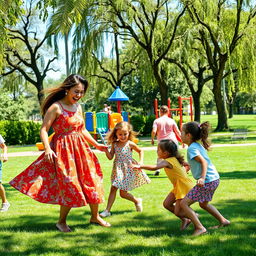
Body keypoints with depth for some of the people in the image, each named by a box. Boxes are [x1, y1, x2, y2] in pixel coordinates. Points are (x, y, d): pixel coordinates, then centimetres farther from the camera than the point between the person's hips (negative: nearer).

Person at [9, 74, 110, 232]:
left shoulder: (78, 107, 10)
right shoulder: (56, 107, -11)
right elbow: (44, 130, -14)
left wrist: (96, 145, 20)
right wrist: (47, 149, -27)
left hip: (80, 148, 7)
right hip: (63, 150, -7)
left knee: (92, 181, 9)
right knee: (70, 185, -5)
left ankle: (95, 217, 25)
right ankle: (62, 222, 13)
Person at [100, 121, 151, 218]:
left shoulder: (130, 144, -7)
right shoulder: (114, 144, 1)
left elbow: (140, 151, 9)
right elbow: (110, 157, -1)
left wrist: (141, 161, -2)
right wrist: (106, 150, -18)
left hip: (128, 169, -4)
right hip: (117, 170, 4)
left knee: (123, 193, -2)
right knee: (113, 189, -3)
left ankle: (137, 200, 25)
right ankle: (107, 210, -1)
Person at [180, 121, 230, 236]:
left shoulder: (192, 148, -14)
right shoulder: (198, 145, 12)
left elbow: (204, 162, -23)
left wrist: (202, 178, -34)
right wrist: (189, 164, 39)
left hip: (207, 181, -10)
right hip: (214, 179, 10)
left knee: (184, 203, -6)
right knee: (203, 204, 31)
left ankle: (200, 228, -10)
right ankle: (223, 221, 34)